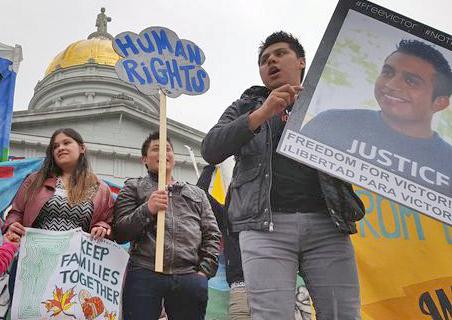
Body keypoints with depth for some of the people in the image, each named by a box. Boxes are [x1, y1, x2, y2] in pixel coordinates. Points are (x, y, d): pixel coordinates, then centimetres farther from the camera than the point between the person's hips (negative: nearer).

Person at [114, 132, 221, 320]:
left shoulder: (197, 194, 24)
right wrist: (147, 210, -10)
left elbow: (212, 235, 17)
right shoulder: (133, 188, 17)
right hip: (144, 276, -2)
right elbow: (119, 233, 6)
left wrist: (205, 271, 2)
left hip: (189, 277, 2)